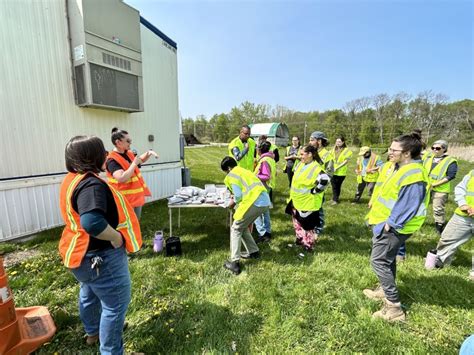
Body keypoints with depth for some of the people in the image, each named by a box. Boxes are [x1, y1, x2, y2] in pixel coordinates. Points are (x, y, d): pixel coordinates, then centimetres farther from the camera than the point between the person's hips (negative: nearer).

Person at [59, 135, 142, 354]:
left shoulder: (73, 179, 3)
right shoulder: (91, 185, -29)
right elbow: (92, 222, -44)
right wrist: (117, 237, -28)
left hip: (84, 253, 11)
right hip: (100, 256, -11)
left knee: (89, 294, 31)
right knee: (115, 304, 8)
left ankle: (92, 332, 55)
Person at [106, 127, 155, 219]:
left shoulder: (128, 153, 4)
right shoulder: (112, 160, -21)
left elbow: (141, 160, 24)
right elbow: (122, 178, -33)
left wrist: (149, 153, 4)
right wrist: (134, 163, -25)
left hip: (136, 197, 8)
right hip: (124, 201, -8)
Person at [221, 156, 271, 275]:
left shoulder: (232, 175, 2)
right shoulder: (244, 171, 26)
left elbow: (238, 195, -8)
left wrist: (234, 202, 13)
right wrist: (236, 198, 29)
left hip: (254, 203, -8)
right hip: (265, 202, 8)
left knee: (235, 229, 8)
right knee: (243, 227, 25)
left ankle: (234, 263, 6)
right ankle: (254, 252, 32)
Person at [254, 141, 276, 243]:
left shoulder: (264, 161, -21)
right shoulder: (270, 159, 10)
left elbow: (266, 177, -25)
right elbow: (274, 174, 16)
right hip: (267, 188, 10)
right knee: (265, 211, 18)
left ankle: (263, 234, -2)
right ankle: (267, 233, 28)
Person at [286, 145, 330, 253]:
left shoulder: (315, 168, -23)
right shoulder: (300, 164, 5)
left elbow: (325, 180, -37)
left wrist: (313, 191, -25)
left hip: (308, 202, -9)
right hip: (297, 200, 9)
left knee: (307, 224, 6)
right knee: (297, 220, 23)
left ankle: (309, 244, 24)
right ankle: (300, 238, 41)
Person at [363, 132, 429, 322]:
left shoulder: (412, 174, -25)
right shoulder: (401, 168, 8)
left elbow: (407, 206, -26)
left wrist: (389, 224, -22)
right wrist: (377, 209, 17)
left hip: (392, 227, -10)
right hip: (387, 223, 10)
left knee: (379, 261, -3)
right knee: (388, 258, 22)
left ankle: (394, 308, 7)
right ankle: (385, 290, 40)